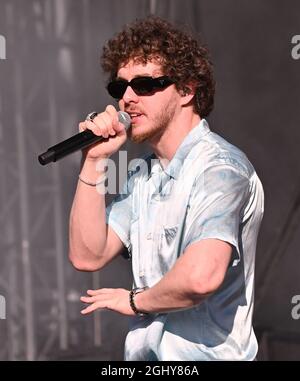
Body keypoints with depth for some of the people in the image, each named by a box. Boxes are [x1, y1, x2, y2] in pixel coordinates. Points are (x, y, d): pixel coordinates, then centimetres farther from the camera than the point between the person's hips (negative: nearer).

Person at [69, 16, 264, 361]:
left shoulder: (220, 167, -15)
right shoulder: (142, 174, 10)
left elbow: (201, 276, -29)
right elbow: (87, 256, 4)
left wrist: (135, 301, -12)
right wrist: (94, 161, -2)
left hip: (204, 354, -7)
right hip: (143, 351, 7)